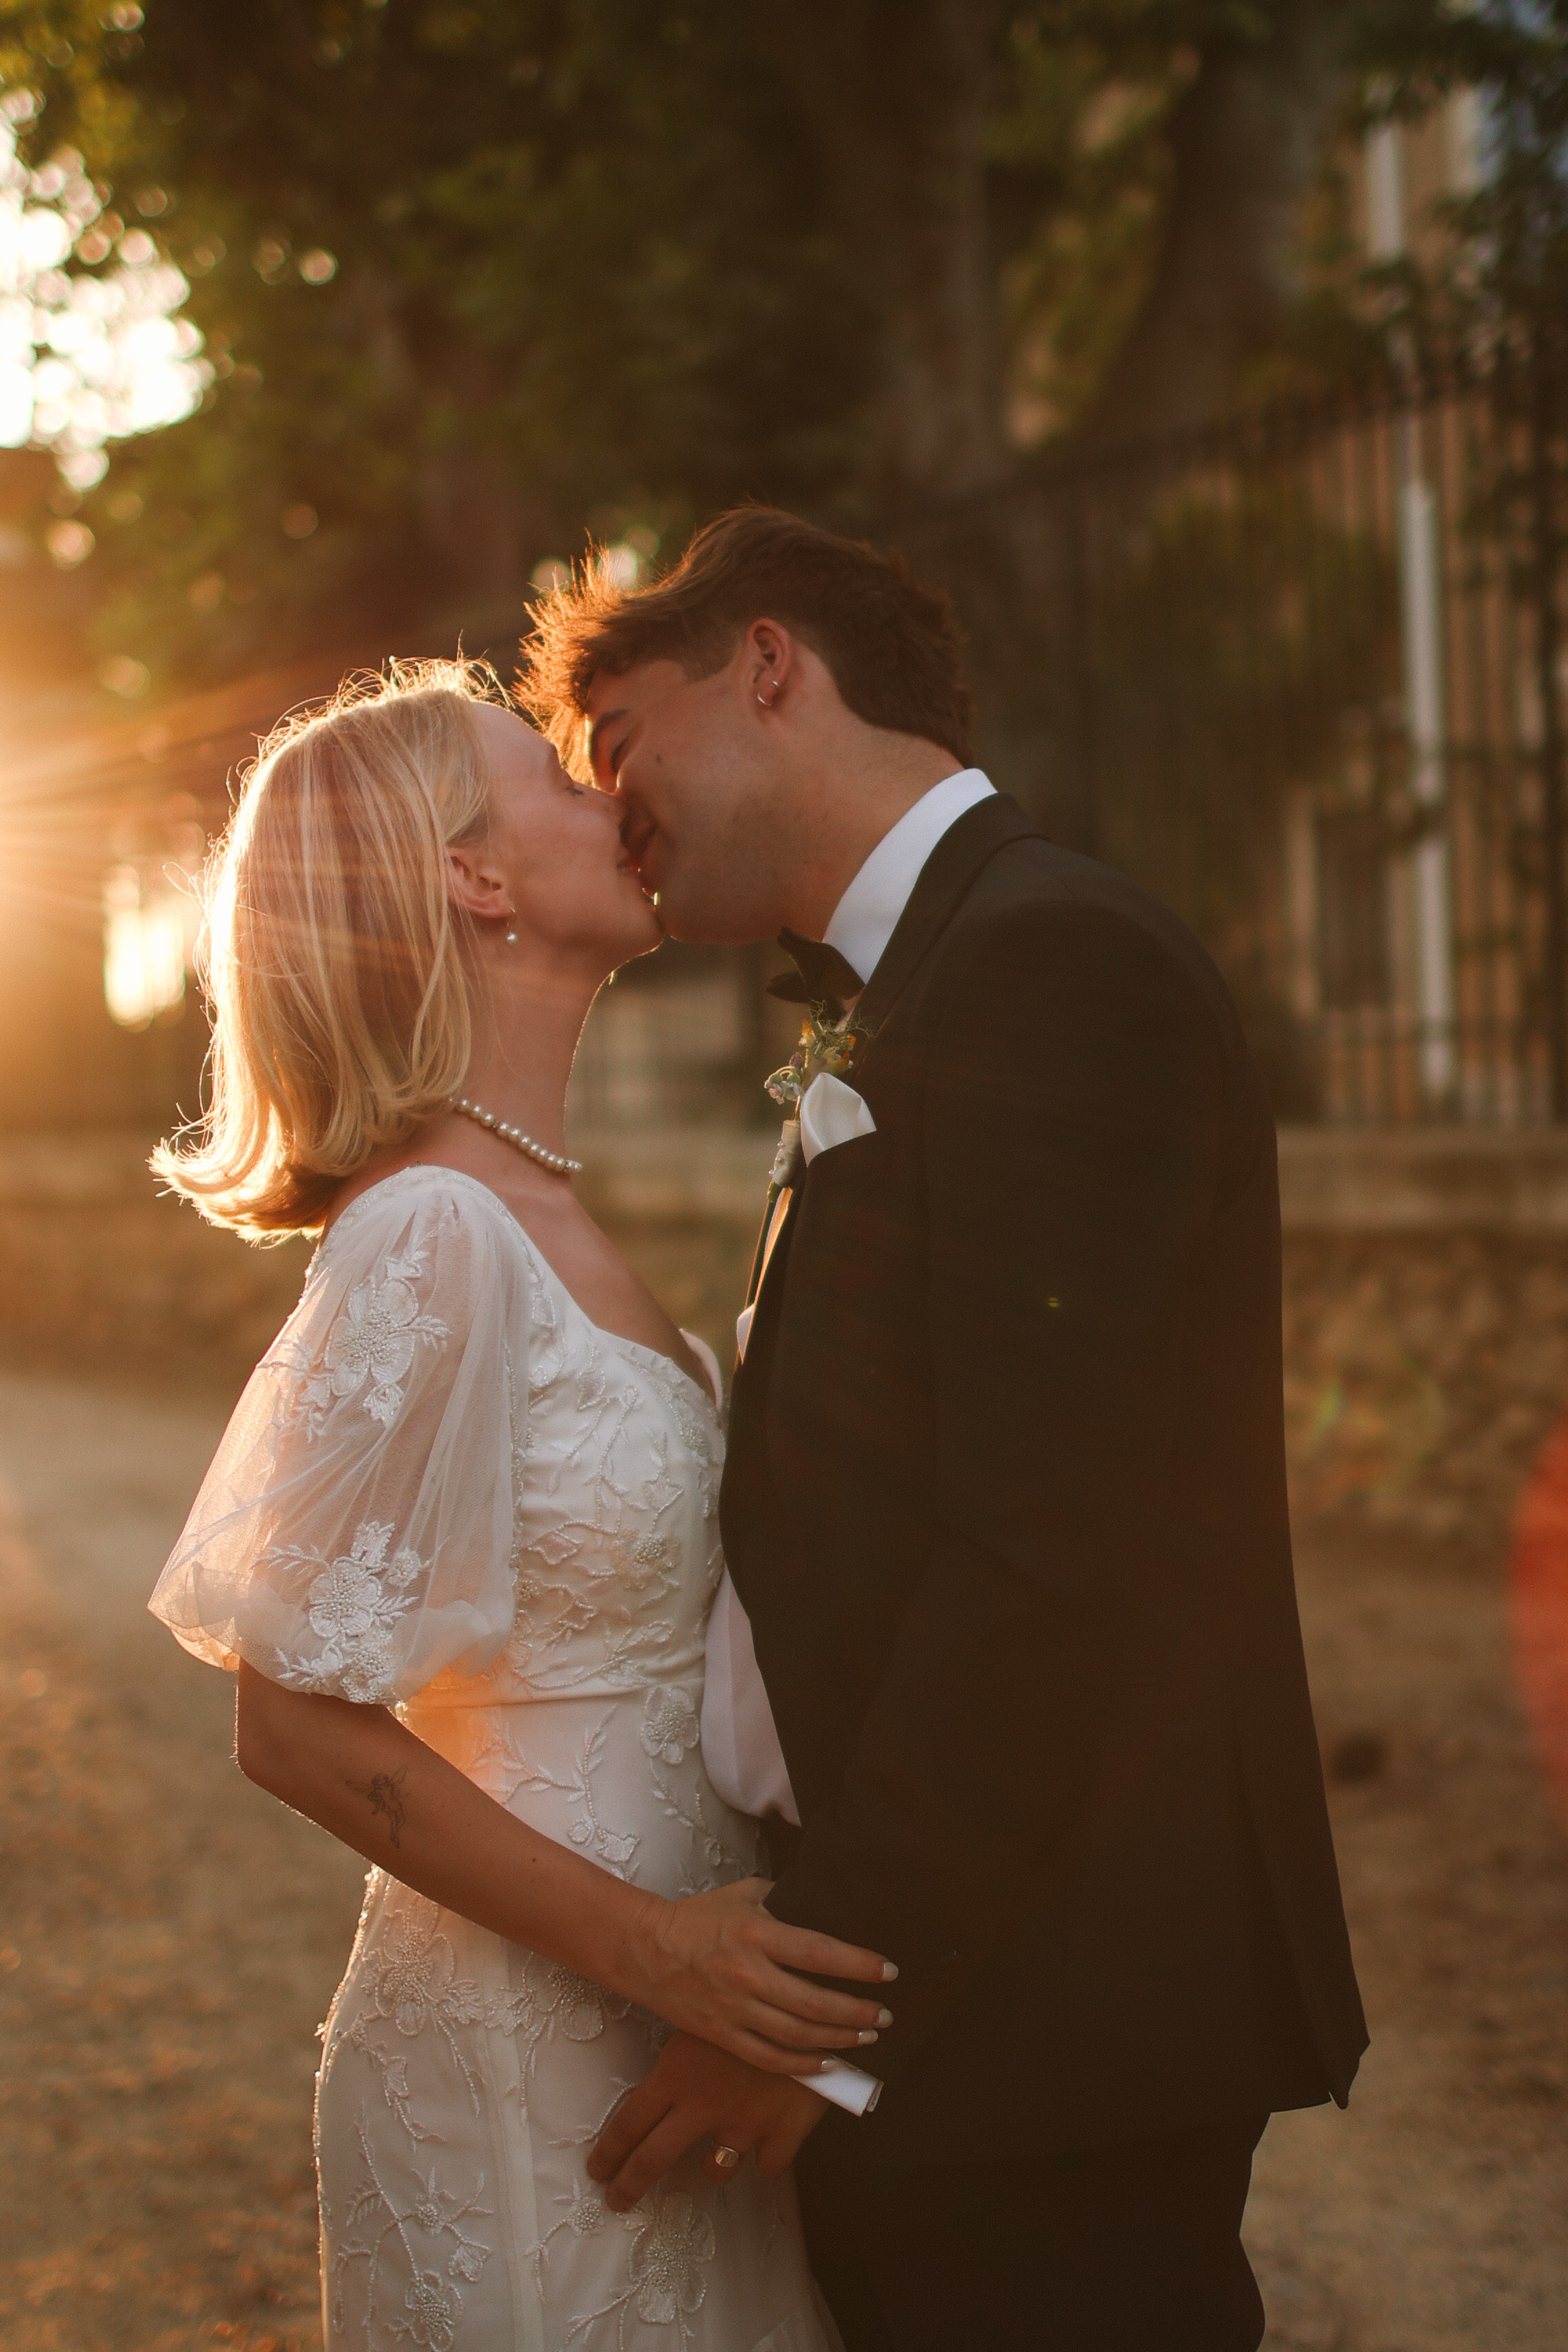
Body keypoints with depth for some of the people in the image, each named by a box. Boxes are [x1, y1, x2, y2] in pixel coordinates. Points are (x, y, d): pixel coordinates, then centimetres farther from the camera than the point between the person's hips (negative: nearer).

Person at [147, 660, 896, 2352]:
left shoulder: (527, 1212, 7)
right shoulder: (434, 1235, -20)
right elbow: (298, 1722, -19)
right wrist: (645, 1944, -19)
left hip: (652, 2028, 8)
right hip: (530, 2058, -8)